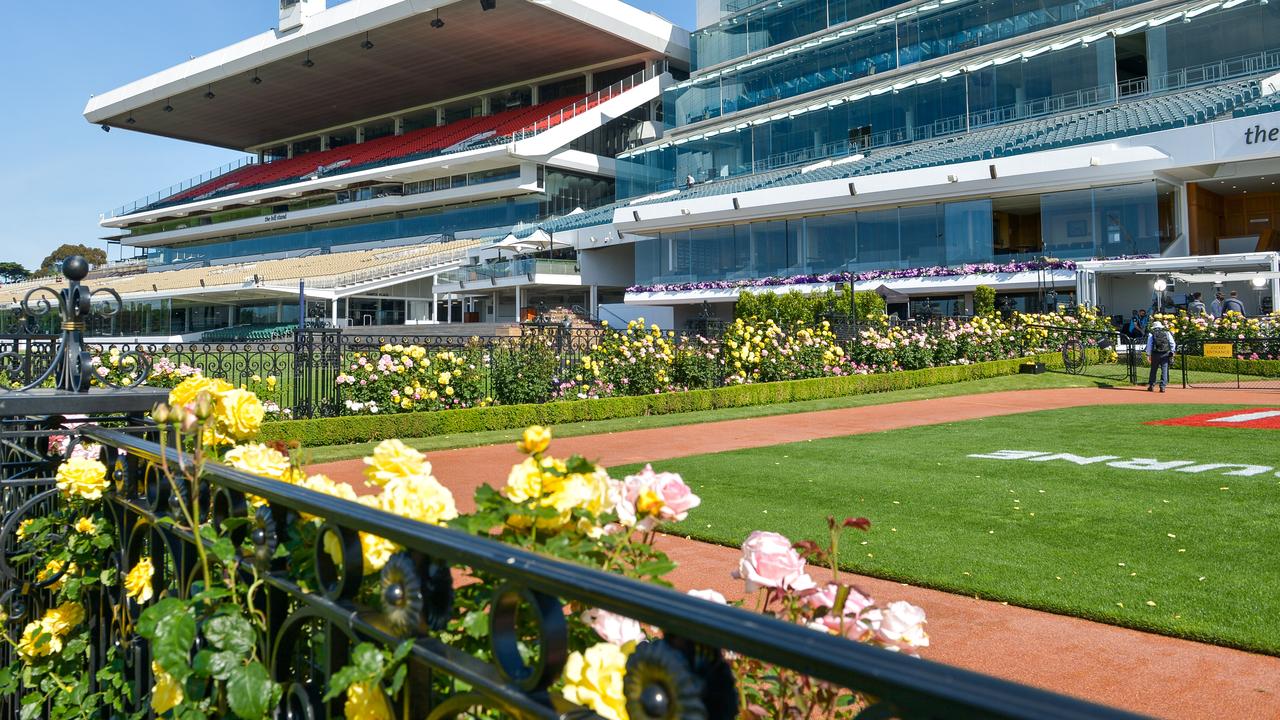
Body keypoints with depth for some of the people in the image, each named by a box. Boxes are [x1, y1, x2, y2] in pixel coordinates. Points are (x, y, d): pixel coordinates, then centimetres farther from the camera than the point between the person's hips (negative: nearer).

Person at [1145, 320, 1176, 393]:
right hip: (1166, 354, 0)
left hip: (1155, 354, 0)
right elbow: (1173, 344, 7)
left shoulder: (1151, 334, 5)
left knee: (1153, 370, 10)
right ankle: (1162, 386, -5)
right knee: (1164, 370, 1)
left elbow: (1149, 345, 0)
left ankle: (1151, 386, 14)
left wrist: (1148, 355, 3)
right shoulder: (1167, 333, 9)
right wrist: (1172, 352, 14)